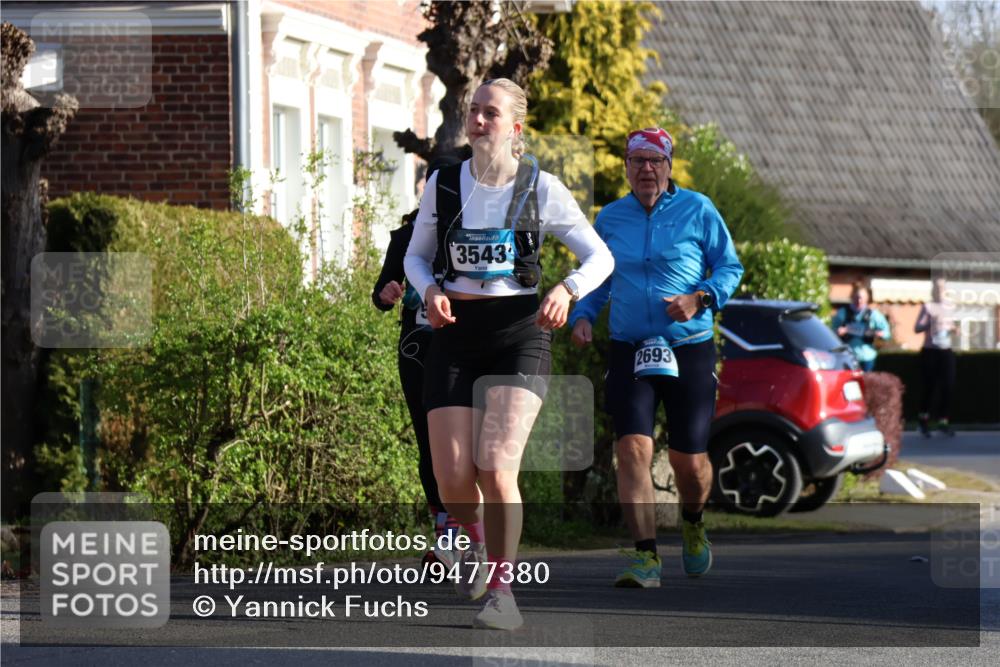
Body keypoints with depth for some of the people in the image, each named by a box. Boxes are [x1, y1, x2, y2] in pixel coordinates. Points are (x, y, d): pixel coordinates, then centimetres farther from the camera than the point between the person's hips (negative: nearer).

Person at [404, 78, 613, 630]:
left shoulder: (541, 190, -1)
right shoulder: (444, 184, 5)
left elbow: (601, 257, 5)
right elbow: (416, 255, 16)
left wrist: (567, 290, -15)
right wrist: (430, 291, -5)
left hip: (520, 333, -2)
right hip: (455, 335, 2)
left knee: (496, 468, -19)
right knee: (452, 481, -4)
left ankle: (502, 591, -9)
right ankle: (477, 539, 32)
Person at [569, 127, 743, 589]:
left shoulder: (697, 211, 1)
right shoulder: (610, 218, 9)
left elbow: (730, 267, 5)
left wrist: (700, 299, -13)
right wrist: (583, 316, 2)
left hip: (689, 351, -2)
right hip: (629, 352, 2)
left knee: (689, 460, 3)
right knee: (632, 450, -15)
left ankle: (692, 524, 37)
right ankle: (646, 557, -15)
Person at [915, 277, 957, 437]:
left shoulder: (950, 306, 10)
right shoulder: (927, 307, -4)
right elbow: (917, 328, -8)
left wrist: (952, 329, 2)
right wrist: (931, 323, -24)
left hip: (946, 351, 4)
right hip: (930, 351, -4)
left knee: (947, 386, -2)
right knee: (930, 386, -3)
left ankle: (944, 422, 7)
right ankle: (923, 417, 19)